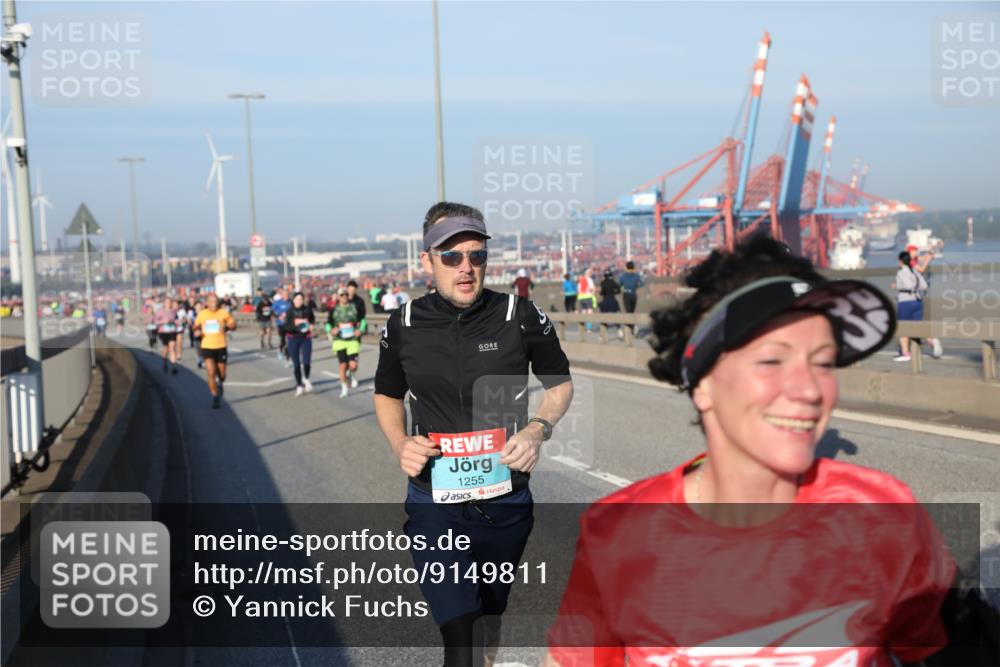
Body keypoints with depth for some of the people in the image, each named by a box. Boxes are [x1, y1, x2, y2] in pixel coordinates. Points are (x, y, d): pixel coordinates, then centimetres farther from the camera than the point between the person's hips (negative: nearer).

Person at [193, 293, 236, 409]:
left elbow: (233, 325, 3)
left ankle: (221, 384, 47)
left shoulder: (223, 313, -4)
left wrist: (227, 327, -18)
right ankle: (215, 398, -3)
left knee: (221, 374, 11)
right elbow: (196, 326, 16)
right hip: (207, 347, 0)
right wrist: (197, 332, -7)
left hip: (221, 347, 0)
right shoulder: (201, 314, 0)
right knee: (211, 373, -14)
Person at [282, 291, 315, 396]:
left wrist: (311, 324, 4)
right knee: (296, 364, 4)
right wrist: (294, 324, -29)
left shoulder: (307, 310, -2)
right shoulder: (290, 312, -7)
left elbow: (312, 318, 21)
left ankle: (306, 379, 21)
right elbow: (286, 327, -13)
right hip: (293, 339, -1)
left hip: (306, 338, 1)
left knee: (306, 362, -10)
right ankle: (299, 385, 20)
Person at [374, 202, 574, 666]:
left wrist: (538, 430, -12)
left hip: (505, 499, 1)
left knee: (493, 606, 25)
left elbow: (560, 383, 6)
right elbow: (387, 394, 13)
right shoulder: (404, 325, -4)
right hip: (434, 501, -1)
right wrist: (400, 443, -6)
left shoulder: (521, 316, -9)